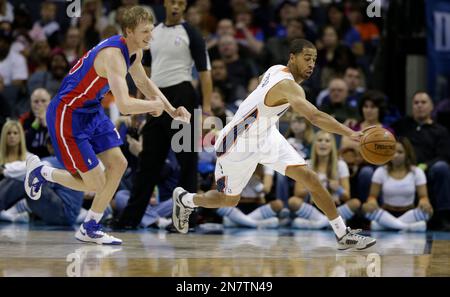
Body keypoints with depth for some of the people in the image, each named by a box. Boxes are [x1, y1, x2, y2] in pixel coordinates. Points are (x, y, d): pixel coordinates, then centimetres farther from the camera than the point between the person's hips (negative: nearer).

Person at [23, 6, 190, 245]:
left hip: (92, 111, 10)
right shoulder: (113, 55, -29)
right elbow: (124, 106, -38)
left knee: (118, 164, 5)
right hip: (67, 115, -10)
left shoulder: (134, 51, 3)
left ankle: (89, 229, 17)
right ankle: (40, 171, 16)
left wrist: (171, 110, 12)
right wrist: (155, 105, -20)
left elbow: (143, 83, 23)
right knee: (95, 184, -8)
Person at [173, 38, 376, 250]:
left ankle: (343, 234, -5)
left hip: (266, 136, 8)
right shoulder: (287, 85, -33)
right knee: (229, 200, 14)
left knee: (309, 178, -9)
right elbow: (315, 116, -48)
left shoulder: (277, 70, -5)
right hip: (238, 145, -8)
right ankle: (185, 199, 44)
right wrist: (349, 133, -57)